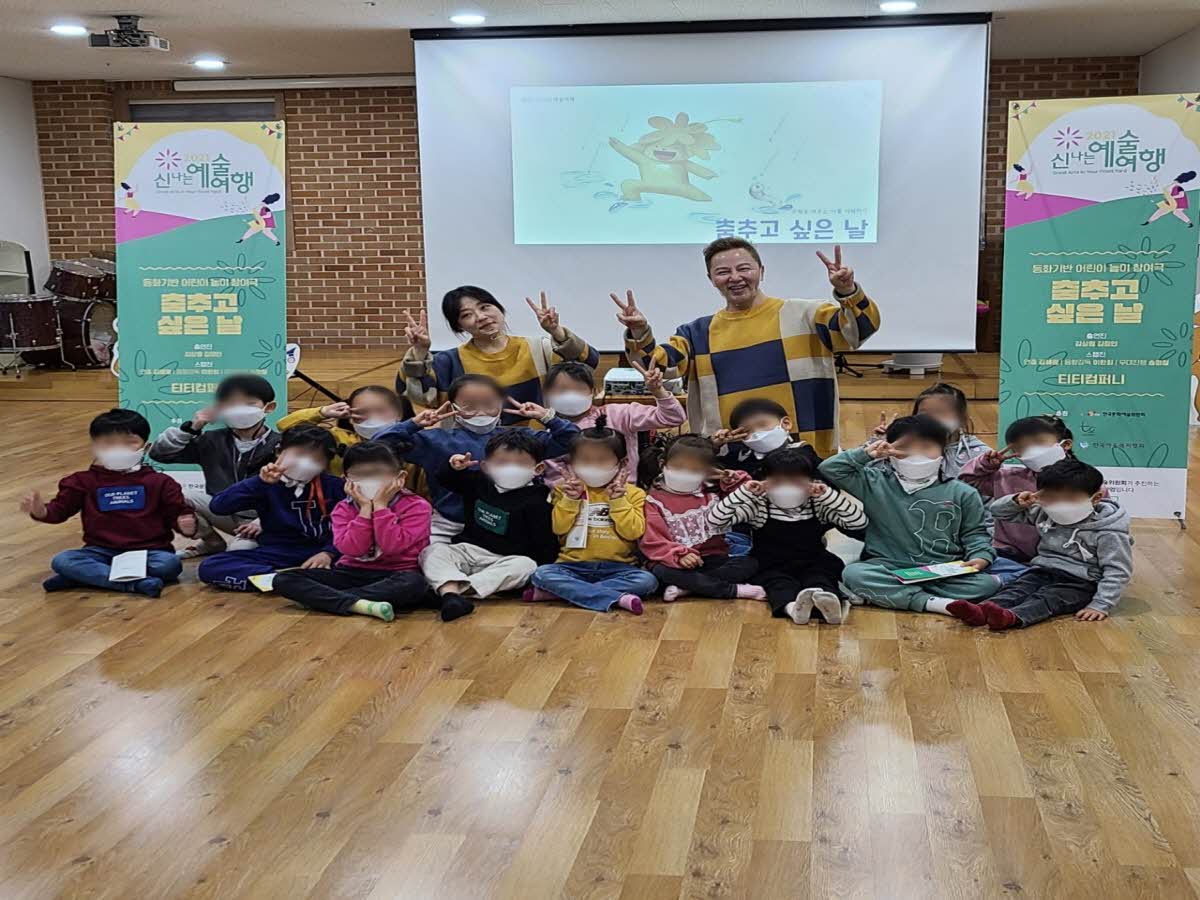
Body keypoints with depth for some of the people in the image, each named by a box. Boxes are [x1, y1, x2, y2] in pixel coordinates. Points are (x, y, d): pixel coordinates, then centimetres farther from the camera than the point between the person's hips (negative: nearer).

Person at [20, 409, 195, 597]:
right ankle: (135, 582, -38)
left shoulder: (159, 482, 6)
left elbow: (177, 512, 6)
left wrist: (186, 525, -19)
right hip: (102, 552, 1)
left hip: (147, 552, -1)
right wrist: (39, 510, -17)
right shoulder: (84, 482, 9)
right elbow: (59, 509, 7)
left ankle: (84, 576, -26)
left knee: (170, 564, -34)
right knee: (61, 561, -26)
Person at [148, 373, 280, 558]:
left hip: (260, 517, -5)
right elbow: (158, 453, 3)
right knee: (182, 496, -18)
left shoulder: (280, 446, -11)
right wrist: (190, 428, -9)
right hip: (224, 512, 5)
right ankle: (212, 543, 7)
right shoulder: (212, 441, 3)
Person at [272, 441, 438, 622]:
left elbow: (392, 546, -21)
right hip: (352, 573, 3)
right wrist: (366, 508, -16)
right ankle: (358, 605, -34)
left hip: (395, 575, -3)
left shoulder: (416, 507, -8)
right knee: (283, 579, -14)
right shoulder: (344, 510, 2)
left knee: (414, 583, -40)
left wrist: (380, 505, -17)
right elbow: (353, 549, -13)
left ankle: (326, 597, -28)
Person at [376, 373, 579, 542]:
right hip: (449, 526, -1)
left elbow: (569, 441, 10)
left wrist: (547, 417, -2)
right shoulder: (437, 440, 2)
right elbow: (381, 443, -2)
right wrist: (413, 424, -12)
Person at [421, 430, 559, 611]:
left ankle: (463, 587, -47)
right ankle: (449, 590, -49)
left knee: (526, 565, -35)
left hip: (505, 560, -3)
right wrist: (455, 468, -3)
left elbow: (544, 543, -5)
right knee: (432, 551, -20)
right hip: (467, 550, 3)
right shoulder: (478, 482, 9)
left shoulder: (535, 502, -4)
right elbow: (445, 481, 19)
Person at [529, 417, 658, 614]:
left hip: (617, 568, 0)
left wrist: (618, 500, -12)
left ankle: (563, 591, -26)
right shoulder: (566, 489, 8)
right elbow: (559, 528, -1)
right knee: (541, 574, -28)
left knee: (647, 581, -29)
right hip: (574, 566, 1)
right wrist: (570, 499, -11)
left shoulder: (633, 493, 5)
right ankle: (616, 598, -33)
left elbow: (633, 532, -7)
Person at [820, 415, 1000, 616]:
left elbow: (976, 533, 11)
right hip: (890, 568, -1)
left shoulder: (961, 493, 8)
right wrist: (866, 453, -4)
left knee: (987, 582, -26)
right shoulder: (875, 484, 6)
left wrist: (980, 557, -9)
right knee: (853, 573, -29)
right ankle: (932, 603, -35)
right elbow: (829, 470, 3)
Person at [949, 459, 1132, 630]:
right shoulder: (1044, 514, 4)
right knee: (1016, 589, -22)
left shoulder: (1106, 532, -13)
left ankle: (1013, 617, -60)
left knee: (1049, 597, -32)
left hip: (1079, 582, -5)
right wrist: (1017, 501, -11)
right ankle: (981, 612, -50)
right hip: (1043, 571, 5)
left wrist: (1101, 605, -24)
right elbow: (998, 511, 12)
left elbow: (1117, 571, -14)